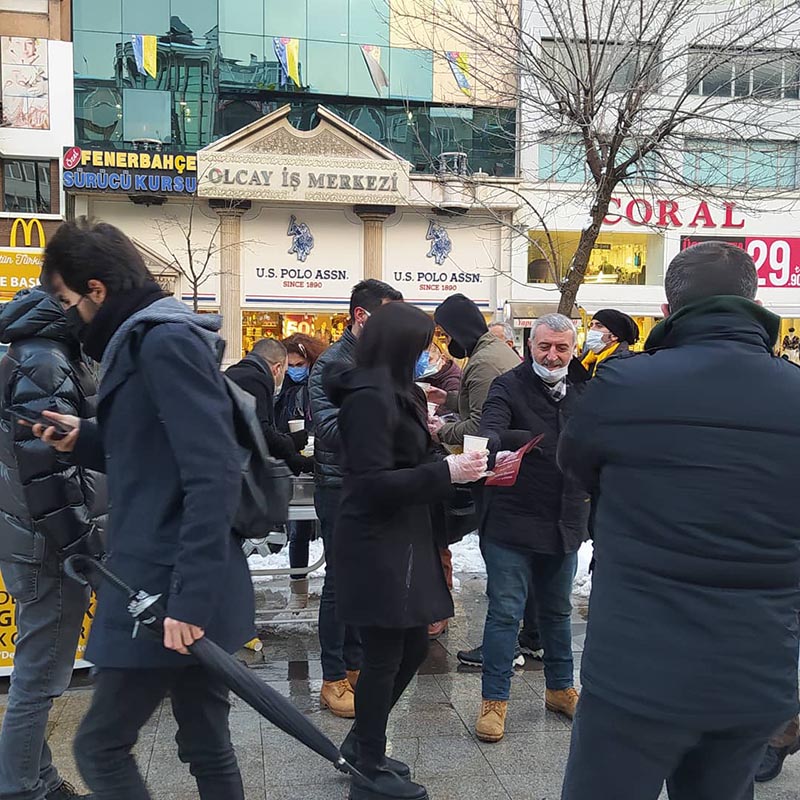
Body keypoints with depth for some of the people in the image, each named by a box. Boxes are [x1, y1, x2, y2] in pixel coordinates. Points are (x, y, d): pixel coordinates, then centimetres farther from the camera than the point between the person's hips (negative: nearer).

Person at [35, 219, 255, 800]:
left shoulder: (165, 342, -16)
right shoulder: (149, 341, 15)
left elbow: (213, 477, -24)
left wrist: (188, 598, -25)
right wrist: (86, 440, 8)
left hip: (172, 591, -9)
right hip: (183, 588, 9)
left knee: (100, 747, 5)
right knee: (207, 745, 16)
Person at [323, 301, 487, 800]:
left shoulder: (393, 394, 12)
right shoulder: (370, 398, -18)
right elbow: (374, 483, -23)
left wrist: (459, 471, 9)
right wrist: (446, 472, -23)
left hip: (401, 541, 10)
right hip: (377, 548, -10)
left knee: (413, 647, 17)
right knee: (385, 656, 3)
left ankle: (361, 742, 34)